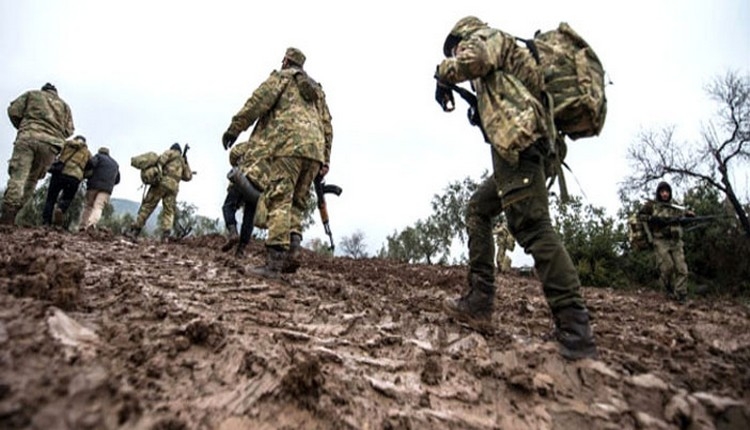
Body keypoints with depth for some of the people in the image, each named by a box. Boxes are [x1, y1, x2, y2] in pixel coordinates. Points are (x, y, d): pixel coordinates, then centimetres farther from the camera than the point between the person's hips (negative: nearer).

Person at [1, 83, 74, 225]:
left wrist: (22, 127, 26)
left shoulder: (32, 94, 20)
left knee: (18, 176, -10)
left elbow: (13, 111, 11)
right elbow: (69, 130, 15)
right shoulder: (64, 105, 25)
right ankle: (13, 213, 2)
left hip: (28, 137, -2)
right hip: (50, 145, 2)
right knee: (32, 179, 8)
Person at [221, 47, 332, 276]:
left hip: (289, 144, -6)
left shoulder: (281, 76, 15)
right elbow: (327, 126, 24)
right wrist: (325, 160, 21)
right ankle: (292, 252, -9)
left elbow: (258, 101, 1)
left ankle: (274, 261, -19)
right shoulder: (317, 89, 32)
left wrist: (234, 128, 2)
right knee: (296, 202, 8)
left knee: (279, 200, -12)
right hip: (314, 148, 6)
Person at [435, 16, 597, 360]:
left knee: (531, 226, -17)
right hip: (521, 145, 10)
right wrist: (477, 110, 26)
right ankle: (479, 302, 8)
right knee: (478, 209, 13)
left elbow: (470, 60, -10)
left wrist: (443, 72, 7)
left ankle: (576, 331, -17)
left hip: (518, 141, -10)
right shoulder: (500, 61, 38)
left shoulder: (488, 36, 14)